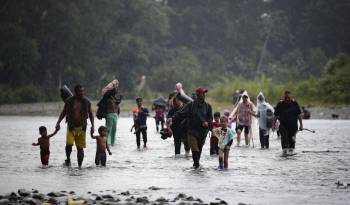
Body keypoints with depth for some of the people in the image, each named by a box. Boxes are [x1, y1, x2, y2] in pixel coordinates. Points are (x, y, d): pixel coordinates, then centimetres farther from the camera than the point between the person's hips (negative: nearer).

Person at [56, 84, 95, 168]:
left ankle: (79, 165, 13)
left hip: (81, 127, 1)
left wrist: (93, 125, 0)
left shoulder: (86, 102, 1)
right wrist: (58, 122, 0)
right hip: (71, 127, -1)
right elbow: (63, 112, 10)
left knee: (80, 148, 1)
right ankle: (68, 158, 8)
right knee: (69, 144, -19)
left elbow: (90, 114, 10)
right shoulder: (69, 101, 0)